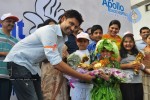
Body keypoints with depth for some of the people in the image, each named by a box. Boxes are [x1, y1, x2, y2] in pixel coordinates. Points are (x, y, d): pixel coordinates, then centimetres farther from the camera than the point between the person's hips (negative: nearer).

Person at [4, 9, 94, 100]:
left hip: (32, 65, 9)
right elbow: (56, 63, -32)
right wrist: (82, 77, -26)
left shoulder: (63, 38, 2)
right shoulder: (49, 30, -25)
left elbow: (58, 62, 10)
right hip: (18, 62, -9)